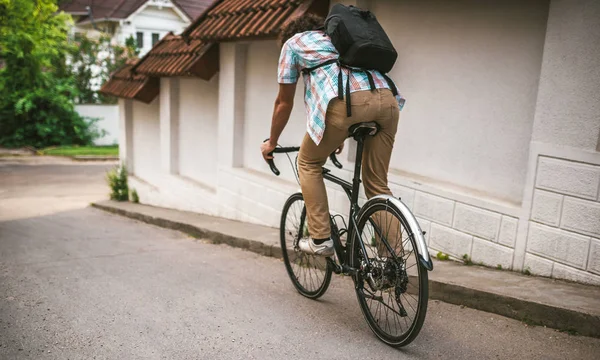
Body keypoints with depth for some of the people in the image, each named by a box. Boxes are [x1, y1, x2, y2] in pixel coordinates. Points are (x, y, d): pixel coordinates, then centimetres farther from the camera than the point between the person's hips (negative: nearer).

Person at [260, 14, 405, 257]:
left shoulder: (292, 42, 27)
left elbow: (284, 102, 29)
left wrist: (271, 143, 42)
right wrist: (340, 137, 58)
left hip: (348, 102, -5)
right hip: (388, 99, 5)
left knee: (308, 163, 18)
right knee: (377, 185, 15)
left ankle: (321, 239, 14)